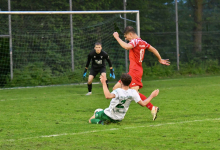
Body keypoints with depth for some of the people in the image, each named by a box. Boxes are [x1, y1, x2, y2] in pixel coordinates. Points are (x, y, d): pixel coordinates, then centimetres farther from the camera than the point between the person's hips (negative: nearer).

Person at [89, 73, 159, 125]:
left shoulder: (118, 91, -30)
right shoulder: (133, 92, -17)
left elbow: (108, 96, -51)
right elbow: (143, 103, -12)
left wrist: (104, 83, -48)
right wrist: (152, 96, 0)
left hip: (108, 115, -5)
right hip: (119, 119, 5)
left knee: (91, 120, 13)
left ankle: (101, 122, -14)